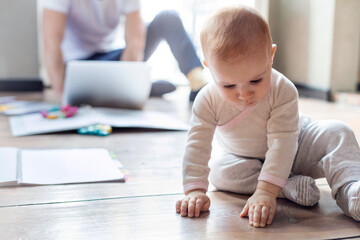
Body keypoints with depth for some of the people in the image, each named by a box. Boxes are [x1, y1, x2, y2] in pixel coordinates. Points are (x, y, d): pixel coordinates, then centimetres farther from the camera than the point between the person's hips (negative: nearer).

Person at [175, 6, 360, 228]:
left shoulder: (283, 91, -34)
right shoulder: (208, 100, -27)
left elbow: (282, 143, -38)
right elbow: (197, 145, -25)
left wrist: (265, 192, -49)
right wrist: (194, 190, -37)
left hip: (293, 152, -2)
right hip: (246, 159, 2)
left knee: (338, 133, -24)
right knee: (219, 171, -29)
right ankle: (290, 186, -30)